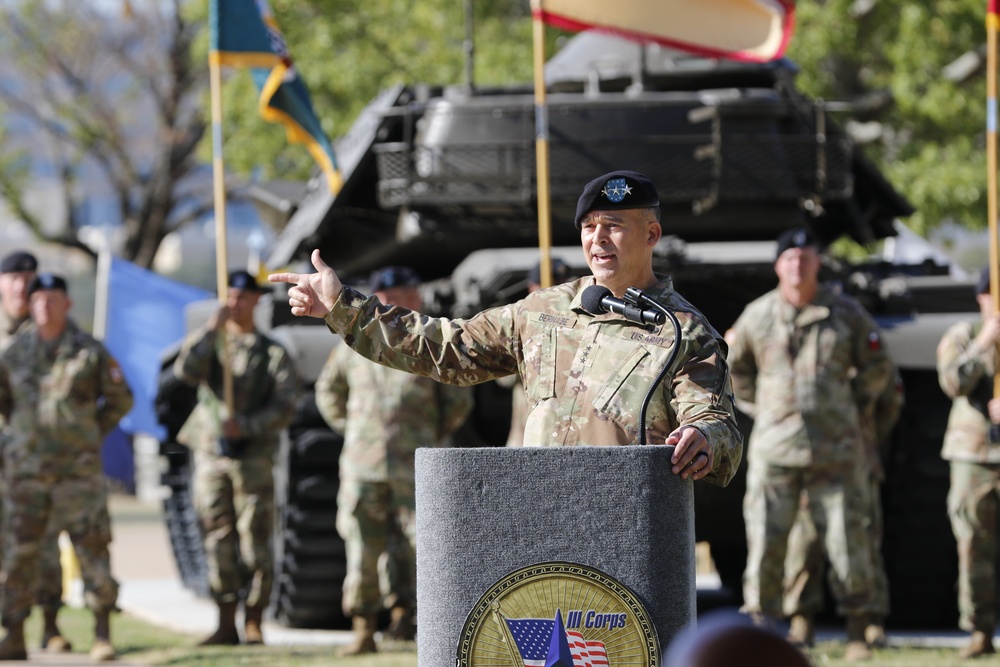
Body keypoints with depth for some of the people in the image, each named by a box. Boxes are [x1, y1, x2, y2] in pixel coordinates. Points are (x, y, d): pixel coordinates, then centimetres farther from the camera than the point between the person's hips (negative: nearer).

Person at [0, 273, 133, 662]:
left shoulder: (90, 352, -1)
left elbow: (120, 399, 11)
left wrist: (92, 433, 8)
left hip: (78, 468, -2)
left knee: (92, 548, -4)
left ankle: (102, 636, 2)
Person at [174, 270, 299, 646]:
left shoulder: (273, 354, 4)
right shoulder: (209, 344, 11)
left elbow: (284, 407, -4)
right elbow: (185, 370, -10)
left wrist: (247, 425, -18)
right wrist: (212, 329, -13)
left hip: (253, 457, -2)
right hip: (210, 455, 2)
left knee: (255, 542, -3)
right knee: (217, 542, 2)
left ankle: (253, 625, 2)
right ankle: (226, 625, 7)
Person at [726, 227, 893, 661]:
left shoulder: (846, 314, 2)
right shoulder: (758, 316, 3)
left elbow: (877, 366, 14)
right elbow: (733, 366, 20)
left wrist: (853, 406, 9)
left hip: (835, 450, 0)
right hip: (774, 448, 0)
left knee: (848, 540, 1)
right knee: (765, 543, -3)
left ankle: (857, 636, 11)